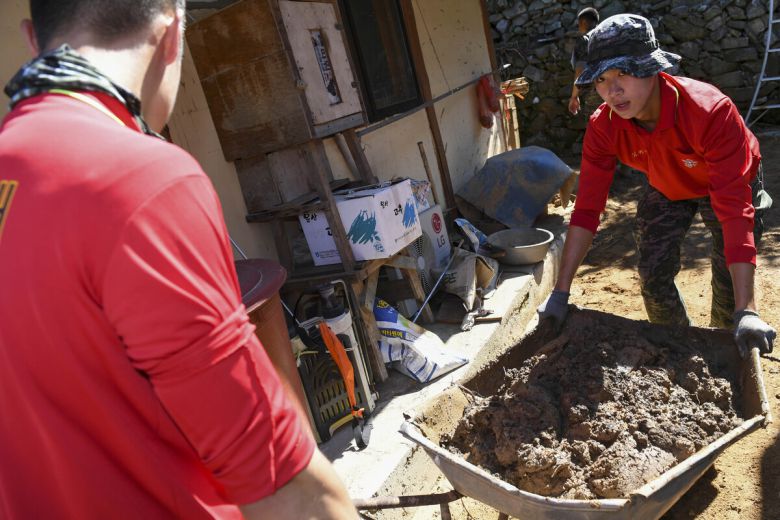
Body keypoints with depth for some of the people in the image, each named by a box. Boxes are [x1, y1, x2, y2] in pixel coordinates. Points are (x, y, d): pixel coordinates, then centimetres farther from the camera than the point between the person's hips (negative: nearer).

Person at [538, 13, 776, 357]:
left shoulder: (712, 112, -40)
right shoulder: (603, 127, -28)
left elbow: (734, 209, -43)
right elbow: (587, 208, -26)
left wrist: (747, 311, -46)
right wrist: (560, 292, -28)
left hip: (726, 184, -3)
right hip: (666, 189, 3)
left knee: (729, 286, -7)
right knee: (653, 280, -1)